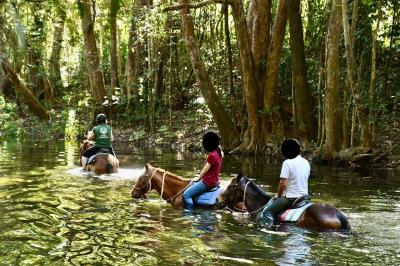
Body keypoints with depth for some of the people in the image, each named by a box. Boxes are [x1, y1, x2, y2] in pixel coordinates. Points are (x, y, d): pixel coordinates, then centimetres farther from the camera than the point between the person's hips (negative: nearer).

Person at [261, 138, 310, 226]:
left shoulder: (287, 163, -16)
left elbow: (283, 183, -18)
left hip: (291, 198, -8)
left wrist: (278, 195, 0)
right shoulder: (306, 162, 7)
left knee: (267, 212, -2)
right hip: (304, 196, 8)